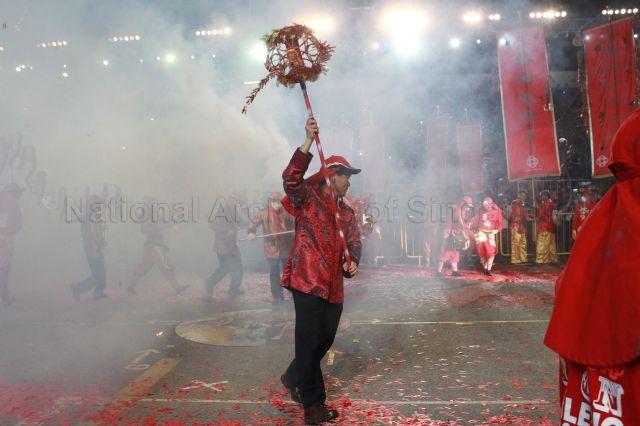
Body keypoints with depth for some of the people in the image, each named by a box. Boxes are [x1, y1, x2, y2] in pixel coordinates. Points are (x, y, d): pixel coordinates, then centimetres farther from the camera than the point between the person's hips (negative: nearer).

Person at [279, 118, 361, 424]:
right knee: (309, 339, -4)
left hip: (334, 285, 7)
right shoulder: (308, 197, -1)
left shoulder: (347, 212, 19)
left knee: (325, 339, 15)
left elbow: (353, 242, 17)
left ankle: (293, 378, 39)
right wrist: (308, 142, -27)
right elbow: (291, 177, -20)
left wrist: (353, 261, -6)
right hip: (308, 279, -7)